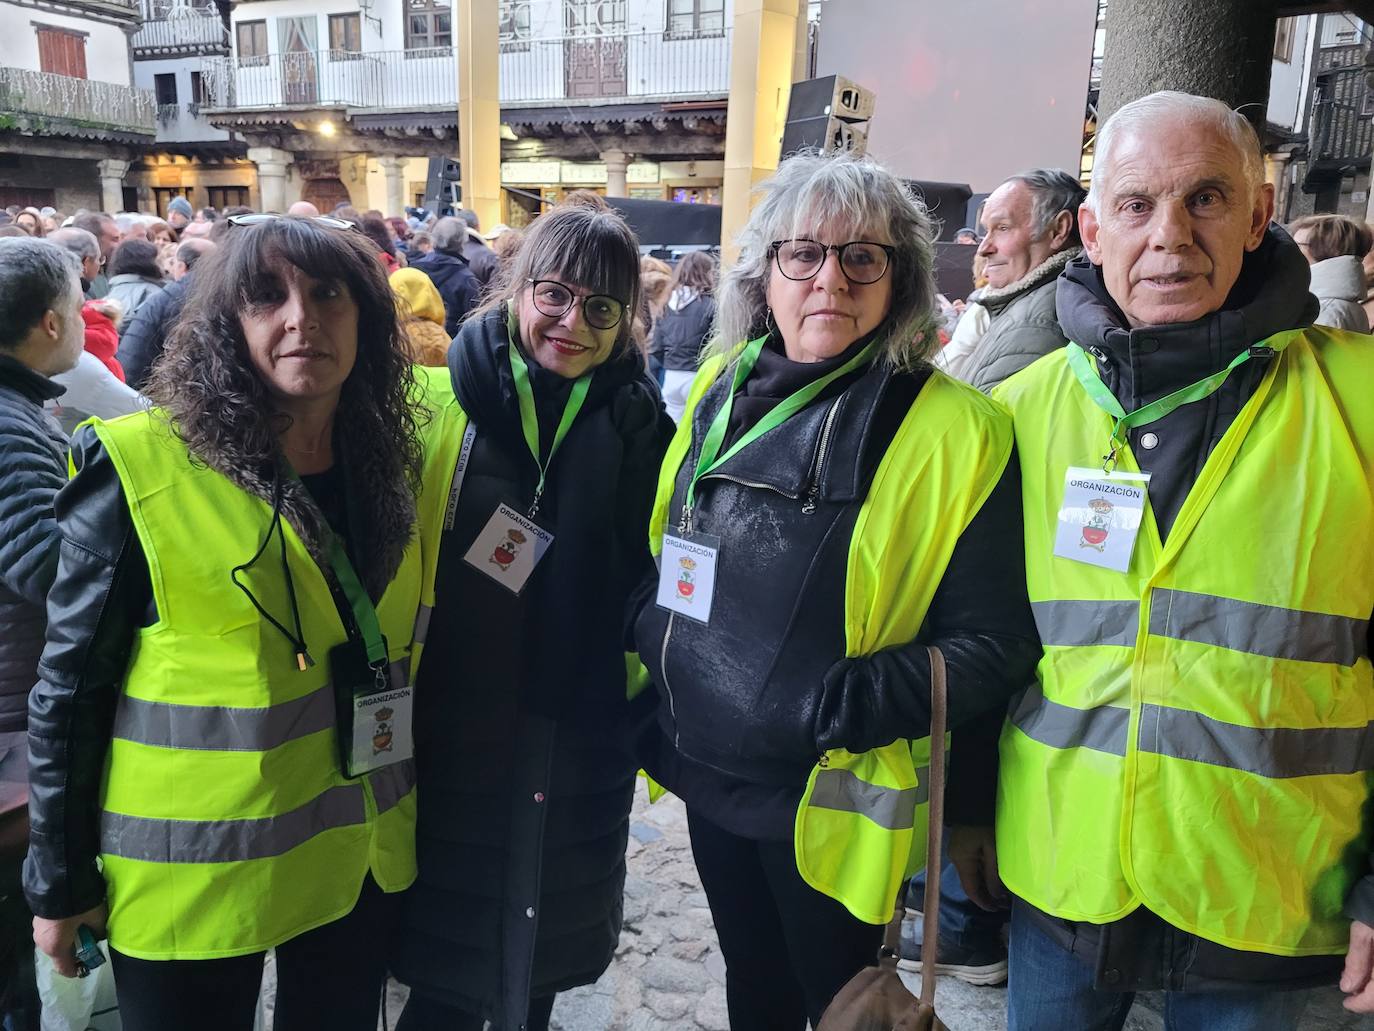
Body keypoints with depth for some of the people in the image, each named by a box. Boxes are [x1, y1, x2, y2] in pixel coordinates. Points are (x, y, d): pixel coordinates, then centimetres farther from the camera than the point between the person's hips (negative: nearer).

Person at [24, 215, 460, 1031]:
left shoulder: (398, 456, -1)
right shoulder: (141, 469, -16)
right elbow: (70, 686, -9)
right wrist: (60, 877, -3)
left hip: (360, 859, 4)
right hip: (191, 874, -4)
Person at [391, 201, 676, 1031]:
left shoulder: (638, 423, -2)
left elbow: (656, 576, 2)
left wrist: (643, 700, -2)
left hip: (576, 737, 1)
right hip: (451, 726, -1)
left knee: (541, 953, 20)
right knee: (446, 941, 17)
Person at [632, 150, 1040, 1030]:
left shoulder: (957, 430, -16)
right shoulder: (723, 388, -1)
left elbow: (994, 645, -16)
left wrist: (849, 703, -26)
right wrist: (655, 652, 1)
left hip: (832, 804, -4)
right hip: (709, 774, 5)